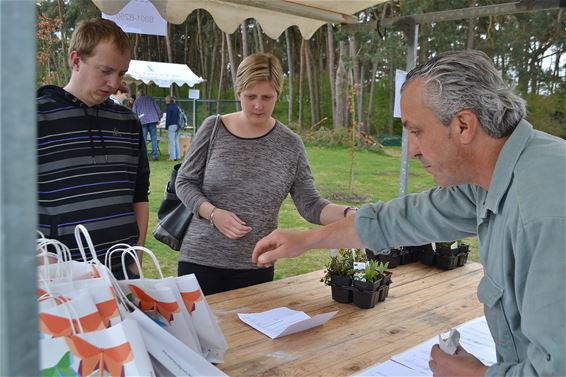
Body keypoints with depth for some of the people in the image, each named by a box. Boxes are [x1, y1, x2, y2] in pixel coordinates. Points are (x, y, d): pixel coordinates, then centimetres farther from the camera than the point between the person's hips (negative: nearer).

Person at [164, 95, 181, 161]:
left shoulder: (169, 107, -9)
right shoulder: (177, 107, 11)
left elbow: (168, 118, -9)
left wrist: (166, 127, -4)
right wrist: (178, 124, 16)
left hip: (171, 126, -7)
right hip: (177, 125, 7)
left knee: (172, 141, -4)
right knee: (176, 141, 12)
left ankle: (173, 157, -4)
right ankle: (178, 156, 13)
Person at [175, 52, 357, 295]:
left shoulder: (290, 145, -1)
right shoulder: (213, 129, -3)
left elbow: (310, 205, -3)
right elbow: (185, 182, 2)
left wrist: (348, 214, -22)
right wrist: (213, 213, -15)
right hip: (201, 260, -1)